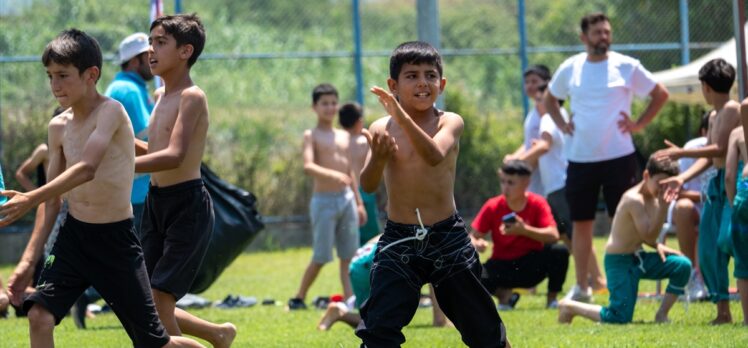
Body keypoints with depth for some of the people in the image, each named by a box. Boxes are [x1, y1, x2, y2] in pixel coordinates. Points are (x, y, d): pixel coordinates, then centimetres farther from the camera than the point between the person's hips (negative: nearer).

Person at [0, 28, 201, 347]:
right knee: (39, 316, -14)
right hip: (73, 235, 6)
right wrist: (28, 260, 5)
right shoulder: (59, 127, 4)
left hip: (115, 240, -6)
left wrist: (30, 199, -38)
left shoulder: (110, 111, -16)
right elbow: (52, 203, 10)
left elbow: (87, 169, -31)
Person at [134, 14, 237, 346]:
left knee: (158, 302, -14)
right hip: (156, 204, 9)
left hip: (187, 206, -9)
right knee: (146, 306, 9)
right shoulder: (163, 97, 13)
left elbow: (174, 156, -26)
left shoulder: (192, 97, -13)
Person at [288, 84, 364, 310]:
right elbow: (308, 166, -20)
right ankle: (299, 298, 10)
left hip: (347, 199, 6)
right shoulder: (312, 136, -4)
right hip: (324, 201, -6)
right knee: (321, 257, -4)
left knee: (348, 256, 1)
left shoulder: (344, 137, 15)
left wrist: (359, 202, 15)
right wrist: (333, 174, -36)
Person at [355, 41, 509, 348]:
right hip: (398, 240, 1)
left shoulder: (449, 123, -5)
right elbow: (368, 185, -11)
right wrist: (378, 159, -33)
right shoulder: (382, 129, -1)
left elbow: (435, 155, -27)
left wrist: (401, 115, -40)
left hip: (447, 238, -1)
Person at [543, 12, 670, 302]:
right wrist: (561, 125, 8)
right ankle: (581, 287, 13)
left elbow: (660, 94, 6)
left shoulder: (626, 67, -1)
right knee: (581, 223, 5)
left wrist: (640, 124, -2)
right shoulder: (570, 68, 6)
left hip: (619, 157, -2)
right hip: (580, 158, 3)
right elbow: (549, 98, 23)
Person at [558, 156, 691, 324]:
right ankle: (570, 307, 4)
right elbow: (649, 236, -28)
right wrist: (663, 206, -29)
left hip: (638, 258, 9)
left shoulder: (652, 198, 6)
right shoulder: (634, 199, -23)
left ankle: (662, 315, 4)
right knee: (620, 318, -16)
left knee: (682, 266, -6)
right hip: (620, 262, -9)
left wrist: (657, 246, 1)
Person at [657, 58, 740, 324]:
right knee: (708, 251, 7)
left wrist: (681, 153, -12)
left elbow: (721, 149, -16)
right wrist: (682, 178, 6)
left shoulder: (732, 110, -9)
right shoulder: (714, 117, 20)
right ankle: (722, 310, 11)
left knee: (728, 240, -22)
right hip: (717, 185, 10)